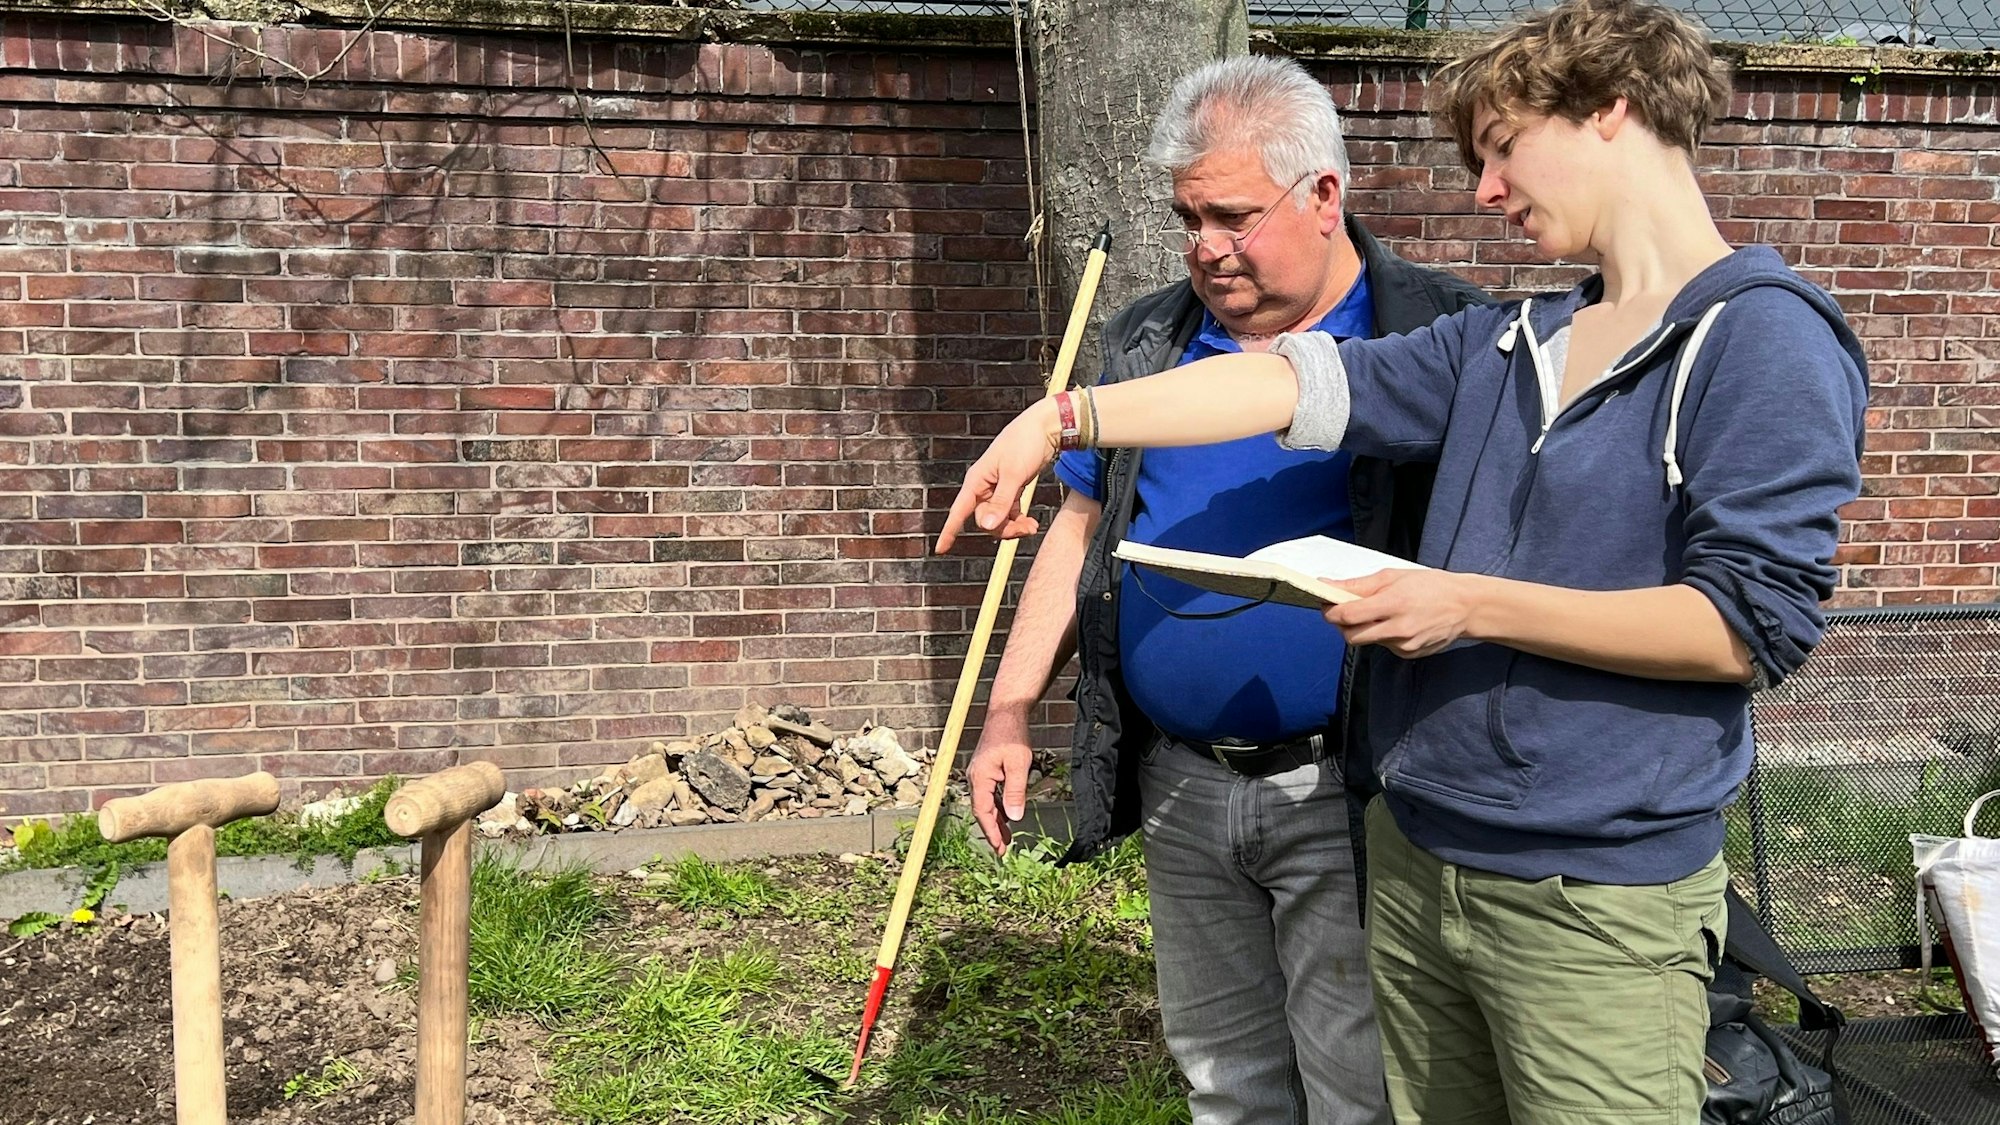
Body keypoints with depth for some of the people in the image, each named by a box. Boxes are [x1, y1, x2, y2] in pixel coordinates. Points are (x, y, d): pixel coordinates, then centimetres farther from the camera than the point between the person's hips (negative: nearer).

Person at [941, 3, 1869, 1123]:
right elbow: (1302, 381, 3)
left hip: (1599, 900, -6)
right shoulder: (1507, 342, 12)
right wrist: (1068, 417, -6)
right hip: (1415, 860, 7)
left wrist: (1474, 604, -16)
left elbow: (1752, 626, -17)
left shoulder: (1769, 340, -9)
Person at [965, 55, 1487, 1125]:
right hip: (1178, 786, 5)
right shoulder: (1146, 340, 8)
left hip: (1343, 794, -4)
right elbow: (1080, 527, 12)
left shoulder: (1438, 336, -6)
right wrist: (1008, 713, 7)